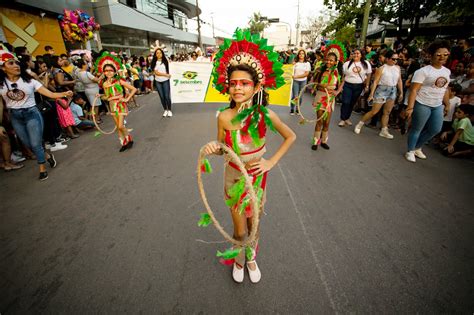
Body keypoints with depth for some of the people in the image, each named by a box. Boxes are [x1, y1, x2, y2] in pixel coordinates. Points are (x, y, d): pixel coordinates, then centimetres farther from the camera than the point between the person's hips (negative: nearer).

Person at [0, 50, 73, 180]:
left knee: (35, 144, -2)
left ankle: (42, 169, 14)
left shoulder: (29, 81, -5)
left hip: (31, 114, -3)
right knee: (29, 145, 10)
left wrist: (64, 94, -28)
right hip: (15, 117, 3)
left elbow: (50, 94, -11)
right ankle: (47, 156, 35)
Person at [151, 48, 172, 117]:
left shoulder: (165, 61, -1)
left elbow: (168, 69, 2)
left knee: (167, 96, -5)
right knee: (161, 96, 6)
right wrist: (165, 74, -14)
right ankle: (165, 110, 18)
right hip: (158, 81, 2)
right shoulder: (154, 62, 1)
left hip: (165, 81, -2)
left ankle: (169, 110, 8)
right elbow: (156, 72, -7)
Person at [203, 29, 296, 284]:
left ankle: (251, 258, 51)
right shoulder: (224, 117, -16)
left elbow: (291, 136, -2)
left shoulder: (265, 115, -17)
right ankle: (239, 261, 47)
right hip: (234, 177, 0)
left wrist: (272, 162, -8)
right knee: (240, 230, 12)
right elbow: (222, 149, -1)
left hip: (258, 176, 0)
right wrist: (213, 147, -24)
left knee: (254, 225, 19)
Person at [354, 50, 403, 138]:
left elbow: (399, 81, 11)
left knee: (387, 112, 8)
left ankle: (384, 131, 13)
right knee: (374, 111, -5)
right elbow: (375, 82, -11)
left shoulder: (397, 68, 8)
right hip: (382, 90, -5)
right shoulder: (381, 68, -8)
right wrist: (371, 94, -16)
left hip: (393, 91, 6)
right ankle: (359, 124, 10)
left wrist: (401, 93, 9)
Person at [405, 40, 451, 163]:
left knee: (435, 130, 13)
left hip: (438, 105, 8)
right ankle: (410, 151, 18)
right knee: (416, 129, 2)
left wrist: (447, 104, 16)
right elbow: (414, 90, -18)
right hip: (422, 105, -8)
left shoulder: (447, 71, 10)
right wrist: (410, 107, -25)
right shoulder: (423, 71, -13)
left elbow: (445, 89, 18)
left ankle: (417, 148, 30)